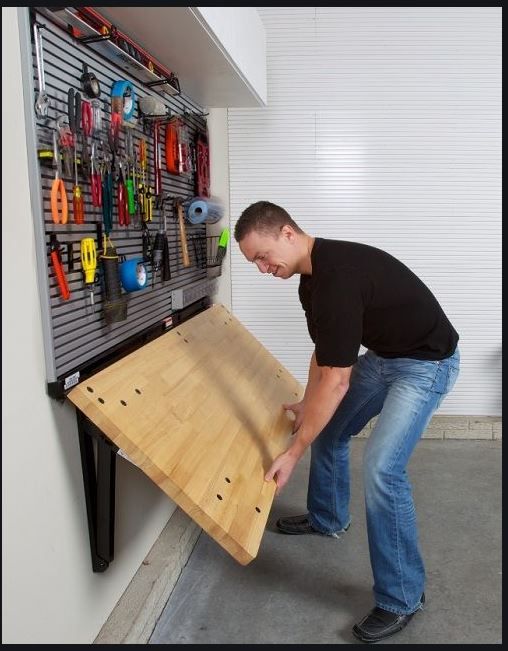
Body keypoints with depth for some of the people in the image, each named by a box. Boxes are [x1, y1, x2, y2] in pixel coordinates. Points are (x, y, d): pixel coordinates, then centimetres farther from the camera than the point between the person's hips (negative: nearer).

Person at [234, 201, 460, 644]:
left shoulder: (338, 275, -31)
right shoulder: (312, 277, 0)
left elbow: (335, 380, -30)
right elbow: (325, 352, 13)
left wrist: (294, 453, -24)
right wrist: (307, 405, 16)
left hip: (426, 363, -10)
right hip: (382, 356, 10)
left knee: (381, 469, -19)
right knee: (328, 429, 18)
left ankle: (403, 597, 0)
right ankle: (329, 519, 41)